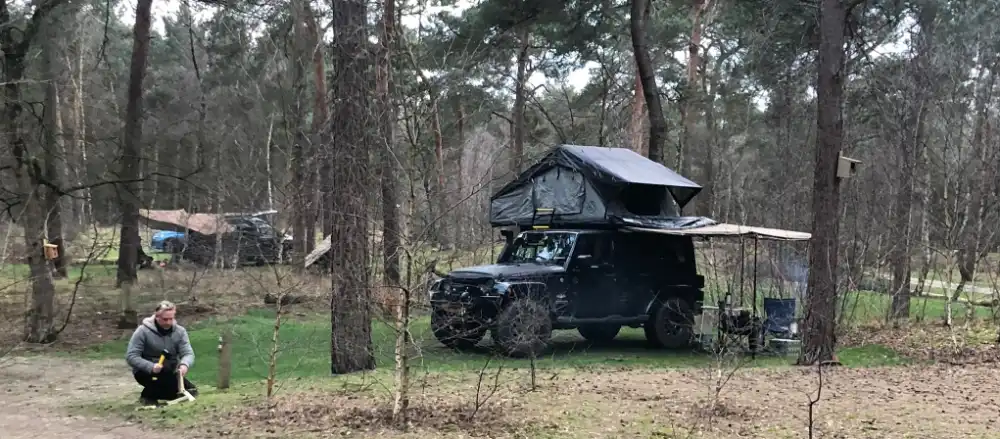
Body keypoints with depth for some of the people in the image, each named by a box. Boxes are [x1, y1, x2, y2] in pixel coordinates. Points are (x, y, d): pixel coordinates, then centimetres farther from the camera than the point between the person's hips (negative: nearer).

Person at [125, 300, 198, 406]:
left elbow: (188, 353, -12)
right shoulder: (143, 331, -15)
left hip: (168, 373, 5)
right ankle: (148, 395, -9)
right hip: (145, 372, -5)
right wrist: (151, 367, -34)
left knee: (190, 391, -10)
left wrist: (184, 365, -37)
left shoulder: (180, 331, -4)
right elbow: (131, 356, -18)